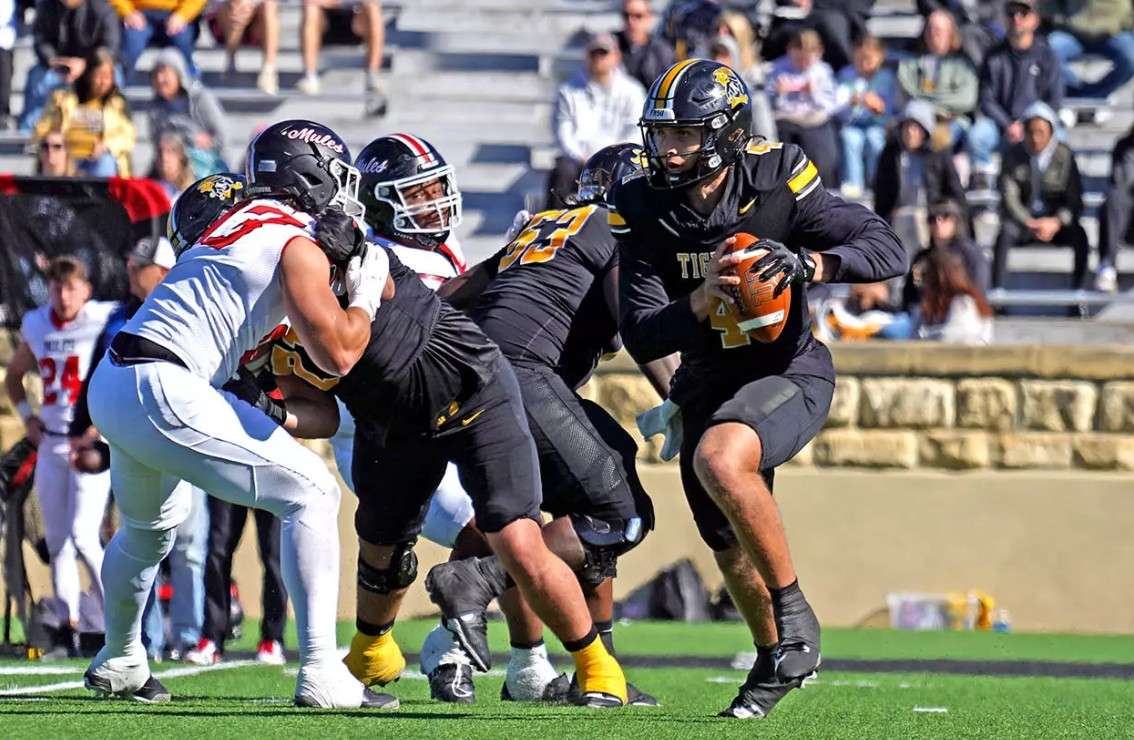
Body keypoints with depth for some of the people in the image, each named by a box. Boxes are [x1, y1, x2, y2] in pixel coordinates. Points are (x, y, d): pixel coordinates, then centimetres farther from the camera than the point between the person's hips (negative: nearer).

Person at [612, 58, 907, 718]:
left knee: (719, 460, -35)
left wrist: (805, 263, -36)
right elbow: (641, 339, -13)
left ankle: (795, 614, -17)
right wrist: (703, 298, -32)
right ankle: (778, 660, 48)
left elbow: (889, 252, -20)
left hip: (788, 374, -5)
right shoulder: (645, 210, -11)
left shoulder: (776, 182, -18)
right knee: (733, 551, 19)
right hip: (708, 387, 5)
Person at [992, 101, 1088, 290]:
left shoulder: (1064, 156, -3)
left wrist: (1056, 222, -22)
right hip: (1022, 219, 0)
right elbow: (1009, 197, -6)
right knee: (1004, 235, -34)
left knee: (1080, 236, -31)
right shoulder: (1013, 155, -1)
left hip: (1056, 222, 0)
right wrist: (1030, 223, -20)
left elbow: (1075, 201, -4)